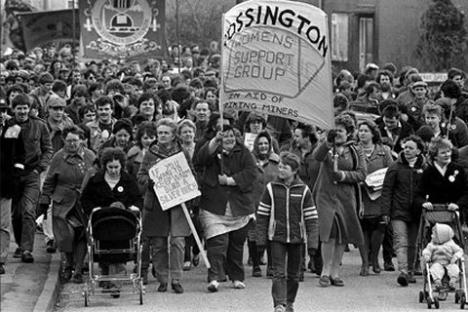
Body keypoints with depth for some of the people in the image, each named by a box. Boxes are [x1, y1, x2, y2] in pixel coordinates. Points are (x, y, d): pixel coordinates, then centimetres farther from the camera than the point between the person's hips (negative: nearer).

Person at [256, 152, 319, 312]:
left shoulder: (303, 191, -1)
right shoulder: (271, 188, -1)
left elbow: (311, 218, 0)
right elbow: (262, 215, 3)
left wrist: (312, 241, -6)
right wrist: (261, 239, 0)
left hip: (296, 238, 1)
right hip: (277, 238, -1)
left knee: (294, 274, 10)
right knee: (279, 273, -9)